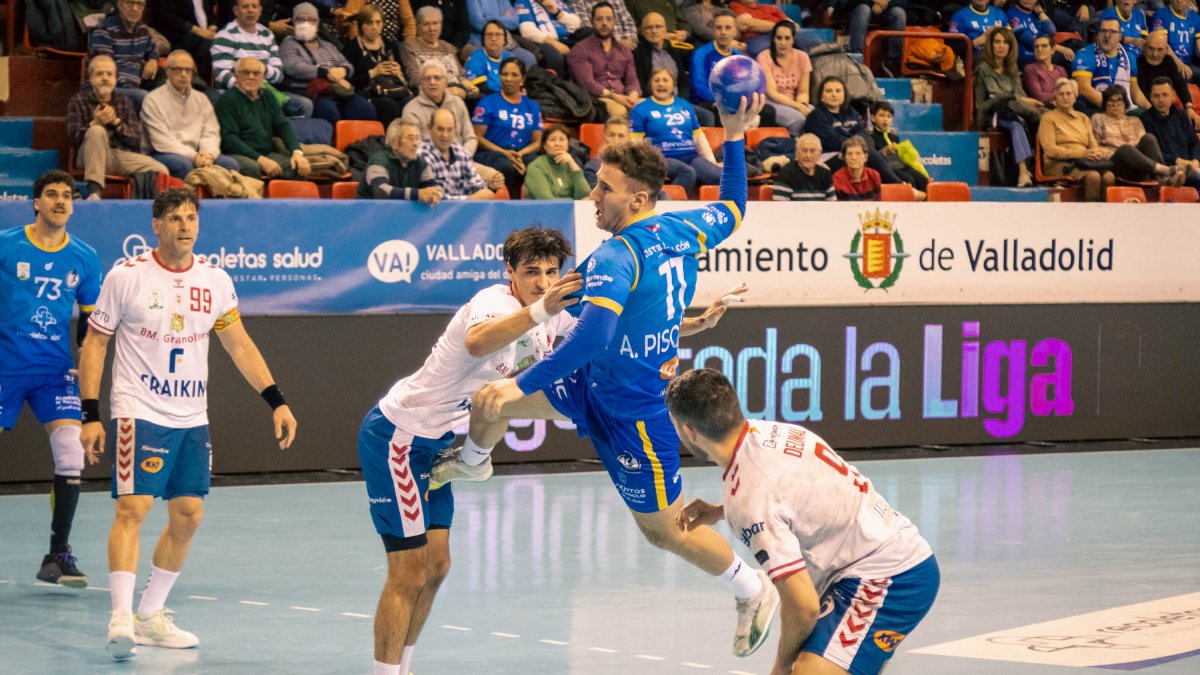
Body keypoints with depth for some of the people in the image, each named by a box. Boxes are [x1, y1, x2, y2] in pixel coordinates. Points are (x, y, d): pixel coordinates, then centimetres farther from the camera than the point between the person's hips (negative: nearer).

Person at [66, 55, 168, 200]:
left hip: (122, 155, 2)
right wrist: (96, 122, -23)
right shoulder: (77, 101, 4)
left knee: (161, 170, -22)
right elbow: (73, 138, -8)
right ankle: (94, 191, -40)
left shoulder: (125, 102, 14)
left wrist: (116, 122, -12)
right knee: (97, 131, -36)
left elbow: (136, 140, 4)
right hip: (92, 158, -2)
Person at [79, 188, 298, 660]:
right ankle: (121, 616, -20)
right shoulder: (126, 276, -6)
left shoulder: (215, 280, 5)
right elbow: (94, 343, -1)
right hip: (139, 412, -5)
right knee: (132, 508, -16)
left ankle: (150, 616, 16)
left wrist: (276, 400, 2)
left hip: (192, 417, 5)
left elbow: (239, 345, 11)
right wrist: (90, 414, -8)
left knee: (188, 516, 5)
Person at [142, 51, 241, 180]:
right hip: (163, 155, -5)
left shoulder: (201, 100, 17)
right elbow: (161, 141, -10)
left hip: (194, 155, 5)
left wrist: (208, 154, -14)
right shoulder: (153, 100, -1)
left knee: (230, 163, -19)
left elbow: (211, 133, 10)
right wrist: (194, 156, -19)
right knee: (183, 163, -38)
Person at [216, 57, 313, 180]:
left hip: (268, 154, 5)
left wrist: (297, 152, -10)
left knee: (298, 167, -23)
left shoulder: (268, 98, 20)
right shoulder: (227, 99, 0)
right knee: (251, 168, -38)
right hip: (238, 155, -5)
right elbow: (229, 138, -9)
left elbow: (283, 126, 11)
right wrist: (261, 160, -19)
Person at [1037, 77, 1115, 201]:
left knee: (1108, 176, -30)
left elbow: (1094, 145, 23)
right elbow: (1050, 150, -4)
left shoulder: (1083, 118, 26)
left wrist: (1097, 152, -5)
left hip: (1086, 162, 5)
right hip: (1060, 164, -5)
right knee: (1093, 176, -35)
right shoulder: (1049, 118, 9)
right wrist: (1082, 153, -13)